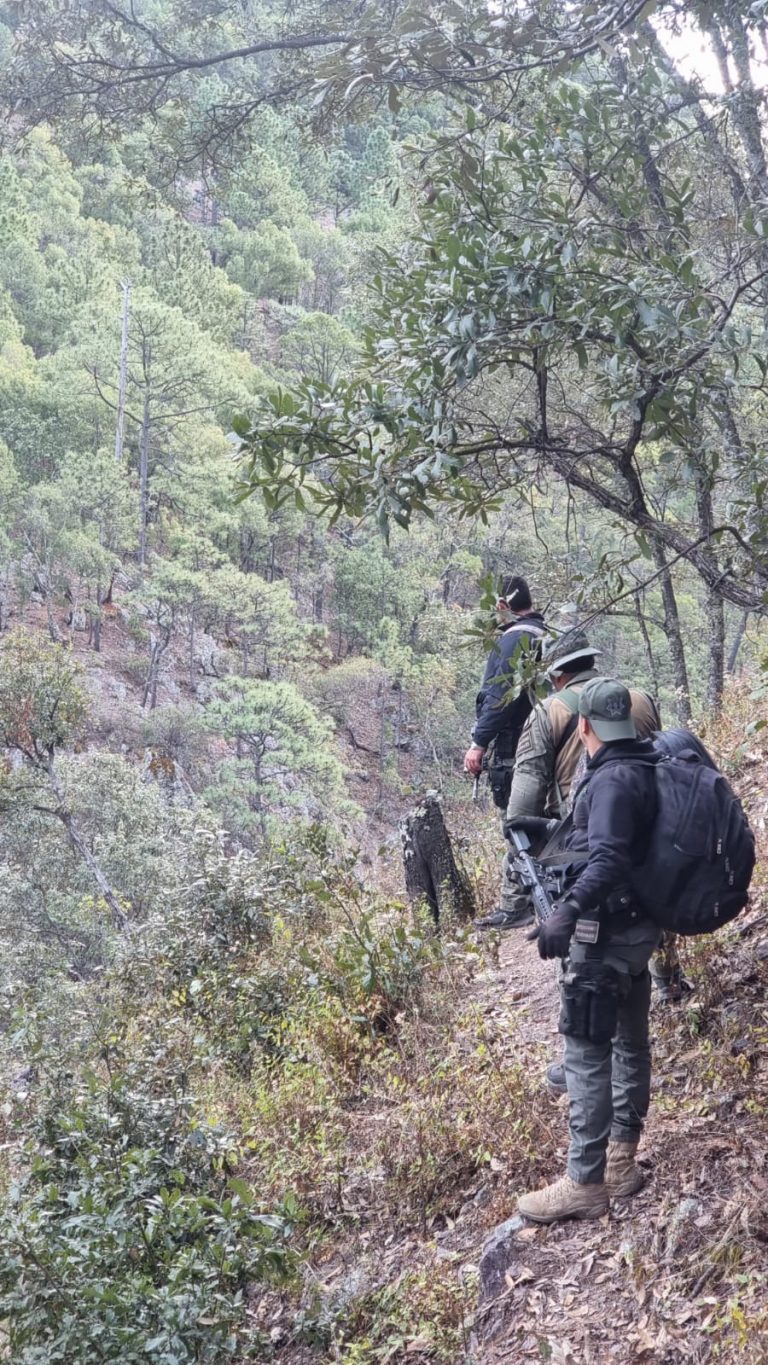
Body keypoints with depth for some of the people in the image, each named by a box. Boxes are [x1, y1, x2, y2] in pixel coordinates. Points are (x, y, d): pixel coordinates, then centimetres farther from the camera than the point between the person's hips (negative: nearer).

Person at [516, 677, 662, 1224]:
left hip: (606, 932, -10)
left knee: (587, 1054, -5)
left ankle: (585, 1184, 0)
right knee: (630, 1040, 16)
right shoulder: (645, 769, 7)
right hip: (638, 925, 10)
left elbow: (607, 860, -34)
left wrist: (569, 911, -44)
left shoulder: (613, 779, -21)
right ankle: (622, 1161, 27)